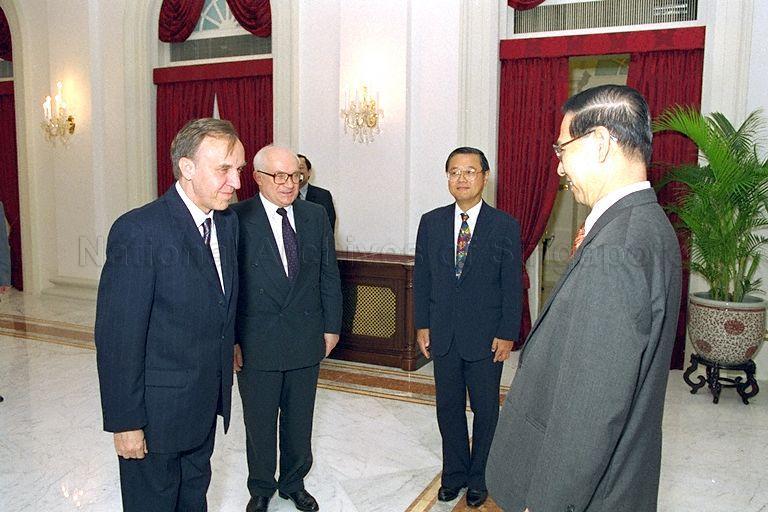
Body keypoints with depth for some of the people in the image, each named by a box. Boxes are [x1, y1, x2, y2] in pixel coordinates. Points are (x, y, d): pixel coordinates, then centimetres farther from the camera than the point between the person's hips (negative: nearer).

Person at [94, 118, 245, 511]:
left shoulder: (227, 221, 1)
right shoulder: (138, 231, -23)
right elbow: (117, 336, -22)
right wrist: (125, 422, -18)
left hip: (207, 403, 7)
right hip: (157, 410, -7)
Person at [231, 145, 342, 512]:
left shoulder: (316, 216, 2)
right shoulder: (238, 219, -11)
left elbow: (329, 275, 6)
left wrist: (331, 326, 5)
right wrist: (231, 340, -10)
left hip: (306, 340, 3)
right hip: (257, 342, -3)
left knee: (299, 420, 18)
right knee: (259, 423, 15)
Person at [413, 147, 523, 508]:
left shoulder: (504, 226, -6)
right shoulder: (431, 222, 2)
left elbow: (512, 286, -5)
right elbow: (421, 277, 5)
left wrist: (507, 334, -8)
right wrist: (422, 325, 2)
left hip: (486, 337, -2)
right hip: (442, 335, 3)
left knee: (485, 411, 12)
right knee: (449, 409, 14)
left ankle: (480, 478, 31)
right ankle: (454, 474, 33)